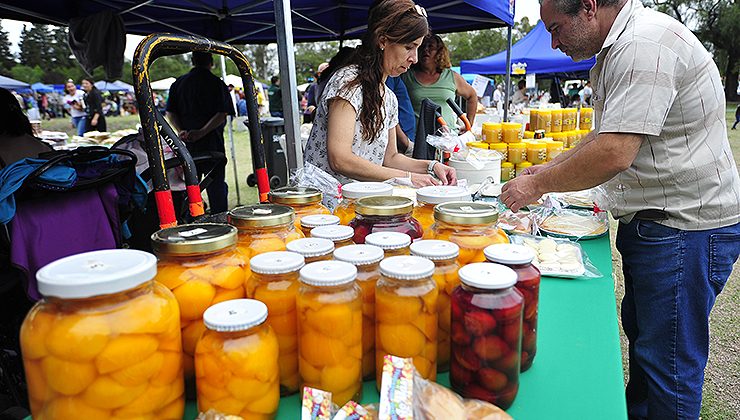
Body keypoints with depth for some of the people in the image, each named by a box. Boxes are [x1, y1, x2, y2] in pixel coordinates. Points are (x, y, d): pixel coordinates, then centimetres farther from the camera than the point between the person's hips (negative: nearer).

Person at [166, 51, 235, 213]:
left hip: (187, 141, 4)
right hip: (212, 141, -4)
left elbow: (170, 112, 4)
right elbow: (222, 114, -16)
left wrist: (181, 131, -6)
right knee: (216, 184, 3)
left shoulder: (178, 83, 9)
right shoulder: (217, 83, -5)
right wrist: (202, 132, -19)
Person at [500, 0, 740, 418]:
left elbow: (614, 154, -29)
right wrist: (547, 168, 9)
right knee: (641, 333, 22)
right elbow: (605, 135, 19)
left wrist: (537, 184, -16)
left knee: (668, 360, 1)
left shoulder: (644, 46, -22)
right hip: (652, 220, 11)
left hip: (686, 226, -10)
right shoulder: (618, 48, 12)